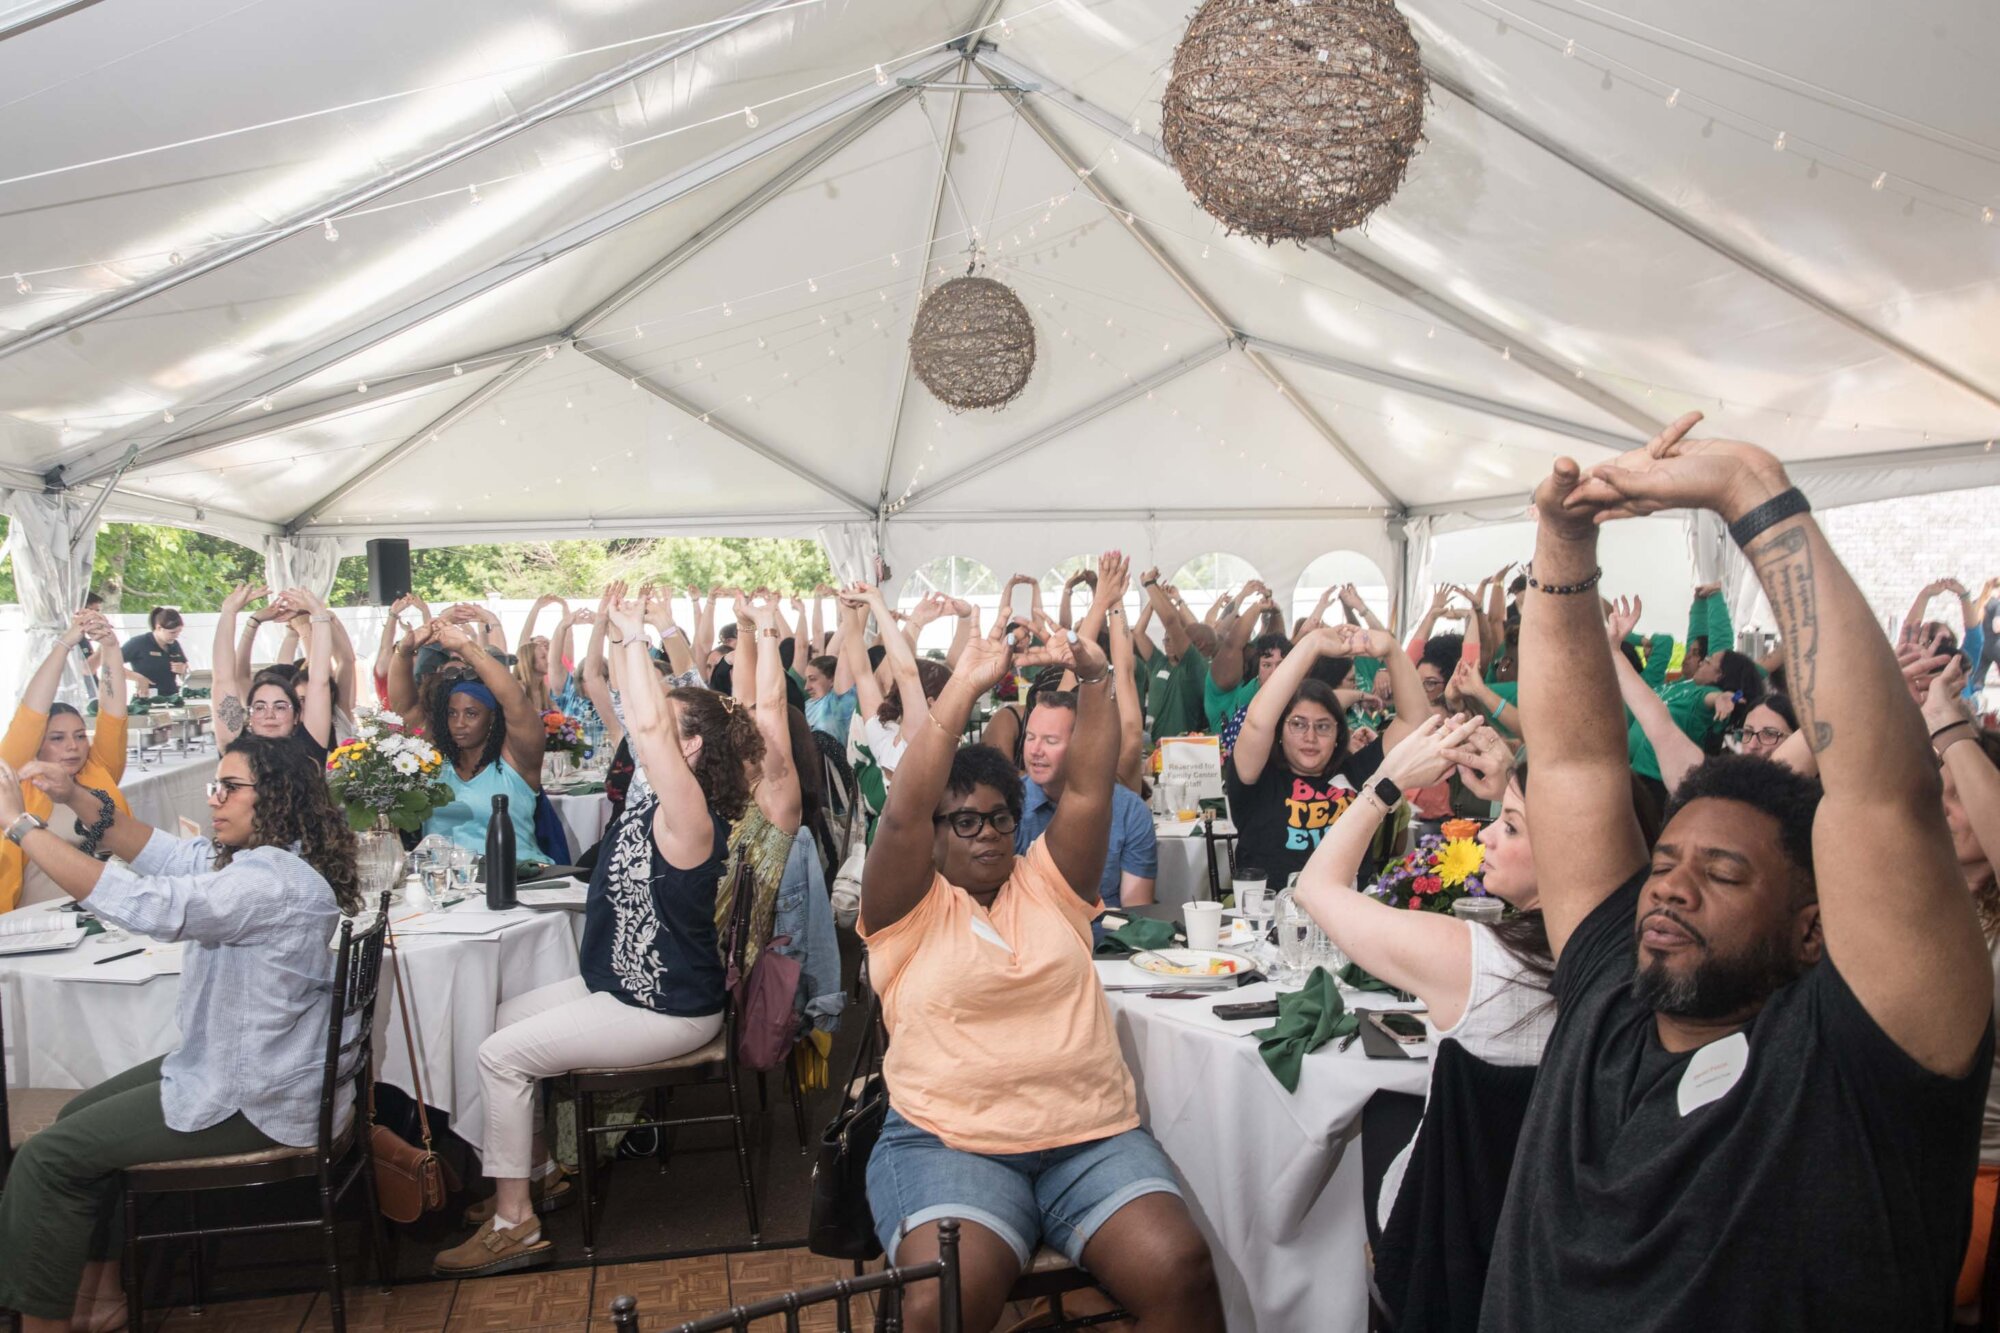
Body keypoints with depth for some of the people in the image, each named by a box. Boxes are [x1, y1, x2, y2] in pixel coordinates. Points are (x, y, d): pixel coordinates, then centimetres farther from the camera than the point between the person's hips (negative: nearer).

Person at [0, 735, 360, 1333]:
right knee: (78, 1118, 21)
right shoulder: (260, 857, 7)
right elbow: (164, 853, 13)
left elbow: (137, 902, -31)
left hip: (257, 1100, -11)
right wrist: (78, 798, -2)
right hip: (236, 1064, 11)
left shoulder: (272, 879, -28)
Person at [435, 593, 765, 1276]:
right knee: (502, 1019, 14)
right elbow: (634, 711, 7)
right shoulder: (647, 790, 1)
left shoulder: (690, 817, -26)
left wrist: (635, 637, -32)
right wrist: (619, 636, -3)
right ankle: (537, 1172, 27)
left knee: (502, 1053, -9)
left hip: (667, 1010, -10)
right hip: (618, 983, 10)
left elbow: (649, 724, -40)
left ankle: (514, 1223, 4)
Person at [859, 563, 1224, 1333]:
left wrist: (1094, 680, -7)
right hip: (948, 1143, -2)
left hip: (1094, 1135, 3)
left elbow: (1089, 788, 6)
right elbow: (901, 811, -9)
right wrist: (964, 688, -15)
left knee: (1181, 1271, -20)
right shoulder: (909, 908, 6)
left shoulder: (1047, 885, 15)